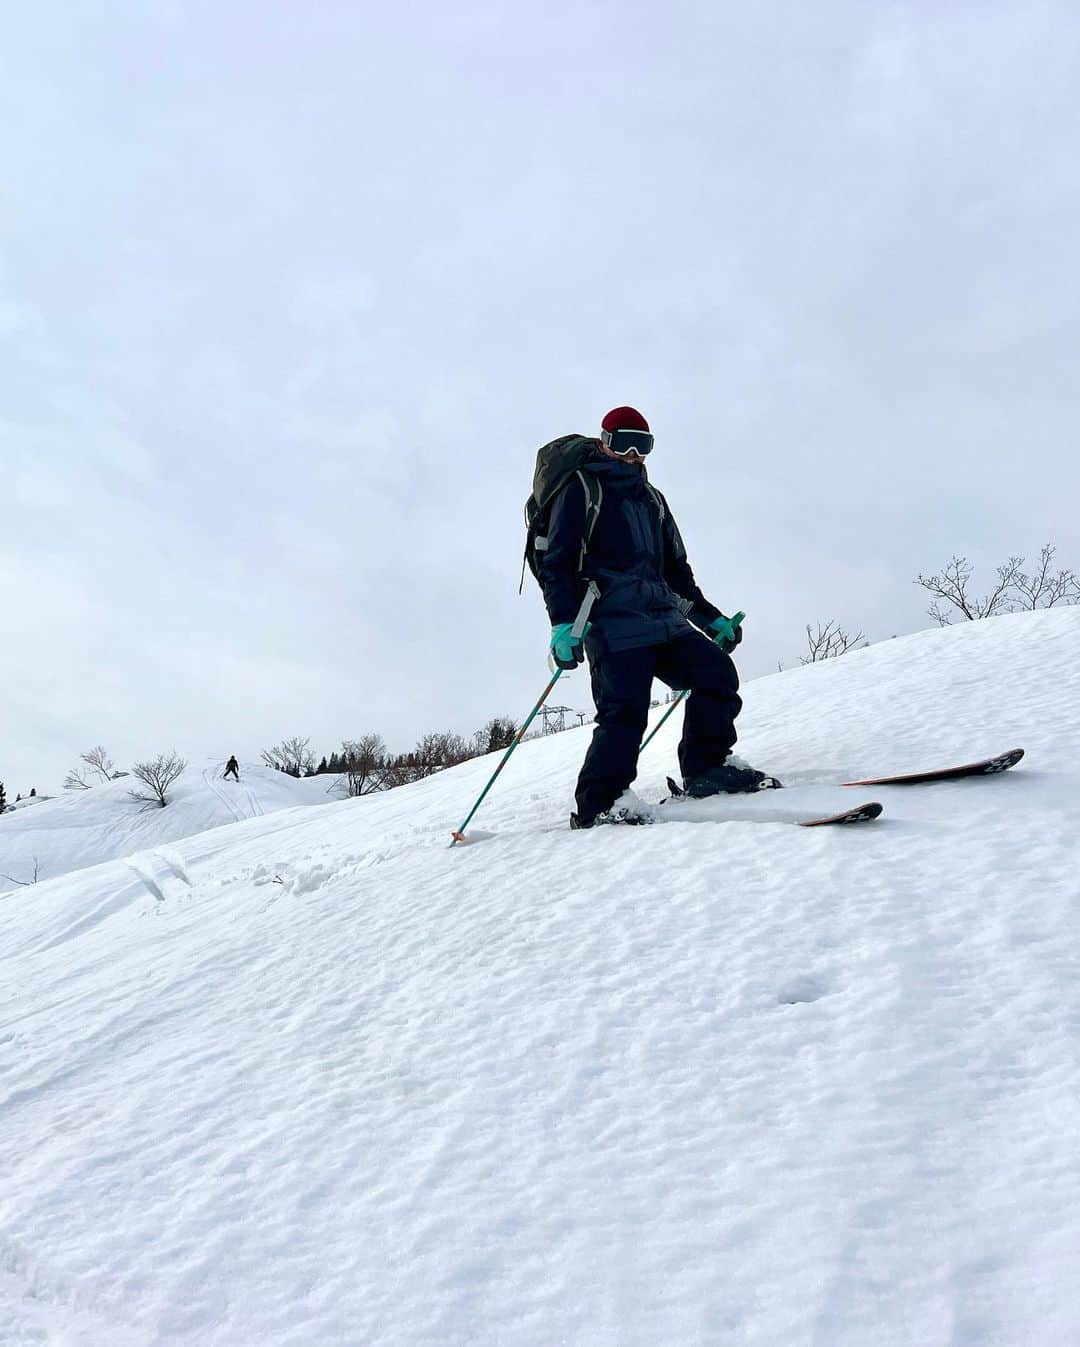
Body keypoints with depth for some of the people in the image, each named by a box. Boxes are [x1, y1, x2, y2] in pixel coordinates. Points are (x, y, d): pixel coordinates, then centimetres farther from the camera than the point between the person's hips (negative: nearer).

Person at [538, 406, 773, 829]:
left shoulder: (652, 498, 29)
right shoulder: (580, 490, 8)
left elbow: (676, 568, 32)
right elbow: (556, 564, -2)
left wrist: (711, 617, 24)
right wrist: (563, 623, -16)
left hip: (664, 617, 7)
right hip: (612, 620, -7)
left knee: (717, 671, -8)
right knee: (625, 709, -19)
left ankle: (707, 767, 3)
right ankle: (598, 804, -12)